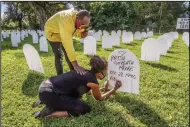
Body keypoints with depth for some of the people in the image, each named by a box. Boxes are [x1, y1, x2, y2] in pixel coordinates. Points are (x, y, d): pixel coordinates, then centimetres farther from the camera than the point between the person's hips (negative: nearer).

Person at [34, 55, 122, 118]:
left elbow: (89, 91, 34)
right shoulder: (93, 81, -10)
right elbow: (99, 98, 10)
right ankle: (49, 113, -6)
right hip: (48, 93, -9)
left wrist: (104, 88, 41)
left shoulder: (86, 73, 14)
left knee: (77, 94, 27)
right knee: (85, 109, -5)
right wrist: (114, 89, 19)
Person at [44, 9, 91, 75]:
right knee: (59, 55, -14)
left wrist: (83, 34, -32)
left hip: (64, 33, 7)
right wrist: (75, 65, -50)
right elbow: (67, 43, -47)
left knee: (69, 53, 7)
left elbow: (78, 32, -5)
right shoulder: (66, 20, -43)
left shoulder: (82, 21, -21)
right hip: (52, 31, -6)